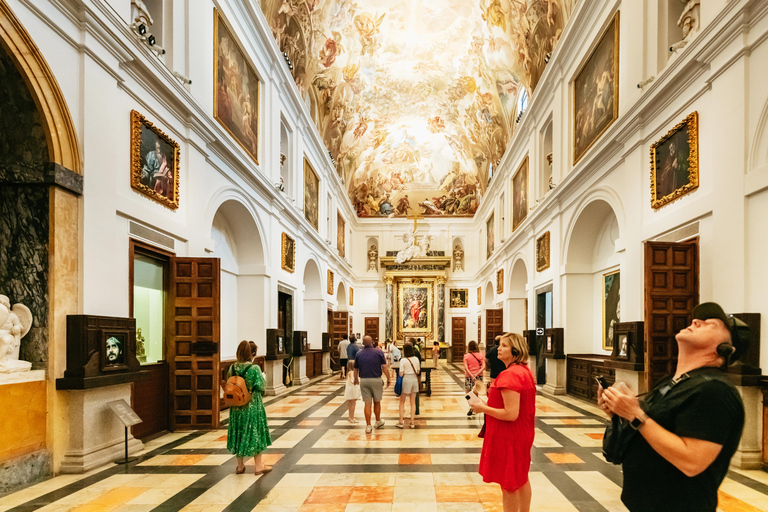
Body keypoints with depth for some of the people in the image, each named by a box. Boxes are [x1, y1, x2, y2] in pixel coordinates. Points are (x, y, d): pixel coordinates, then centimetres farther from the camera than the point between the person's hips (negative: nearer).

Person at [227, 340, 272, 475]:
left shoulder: (232, 367, -4)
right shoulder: (254, 368, -18)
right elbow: (261, 387, -15)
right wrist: (264, 377, 3)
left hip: (236, 407, 5)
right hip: (252, 407, -4)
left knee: (239, 433, 15)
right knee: (255, 433, 8)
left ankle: (240, 466, 25)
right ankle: (258, 465, 18)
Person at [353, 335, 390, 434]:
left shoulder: (358, 354, 4)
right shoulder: (379, 352, -3)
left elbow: (356, 369, 11)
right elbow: (384, 367, -7)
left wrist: (356, 379, 27)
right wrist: (389, 378, 0)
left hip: (363, 380, 1)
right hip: (376, 379, -1)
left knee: (367, 403, 5)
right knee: (377, 402, 16)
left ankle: (368, 426, 6)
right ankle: (378, 421, 31)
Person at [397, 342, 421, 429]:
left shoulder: (403, 360, -13)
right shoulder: (416, 359, 1)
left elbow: (401, 374, -12)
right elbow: (418, 371, 7)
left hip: (406, 379, -4)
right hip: (415, 379, 4)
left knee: (402, 402, 9)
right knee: (413, 402, 12)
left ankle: (400, 422, 10)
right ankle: (412, 422, 15)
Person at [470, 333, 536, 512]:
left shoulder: (509, 375, -25)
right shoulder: (525, 371, 6)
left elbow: (511, 414, -29)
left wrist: (483, 408, -19)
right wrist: (489, 402, 11)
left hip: (508, 437, -10)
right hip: (523, 434, 10)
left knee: (508, 485, 4)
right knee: (521, 479, 23)